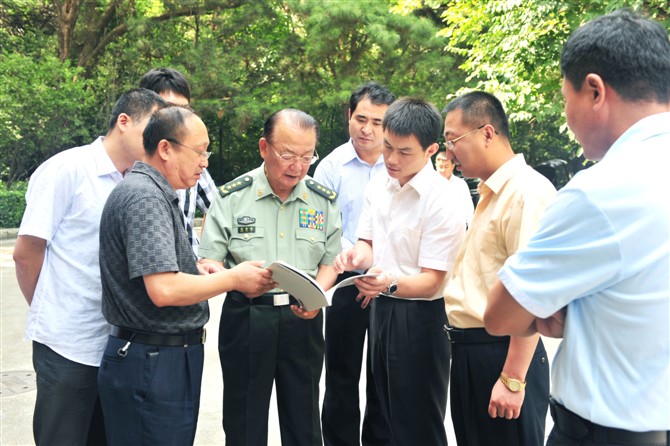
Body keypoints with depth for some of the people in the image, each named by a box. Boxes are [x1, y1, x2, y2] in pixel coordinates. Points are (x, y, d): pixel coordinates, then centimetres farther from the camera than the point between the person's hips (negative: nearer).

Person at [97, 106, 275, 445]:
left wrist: (198, 272, 5)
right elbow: (163, 290, -27)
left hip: (169, 356, 10)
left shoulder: (155, 193, 14)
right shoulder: (144, 196, -18)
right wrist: (234, 278, -14)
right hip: (152, 364, -10)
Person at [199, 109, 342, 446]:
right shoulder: (232, 196, -3)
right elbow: (208, 263, -4)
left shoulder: (323, 200, 3)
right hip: (246, 316, -1)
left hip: (303, 319, 2)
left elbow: (330, 262, 8)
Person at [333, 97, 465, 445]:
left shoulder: (443, 202, -20)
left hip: (419, 317, -7)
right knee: (389, 415, 21)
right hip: (380, 309, 7)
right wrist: (357, 256, -9)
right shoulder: (378, 185, 2)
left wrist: (390, 283, -37)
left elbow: (430, 281, -19)